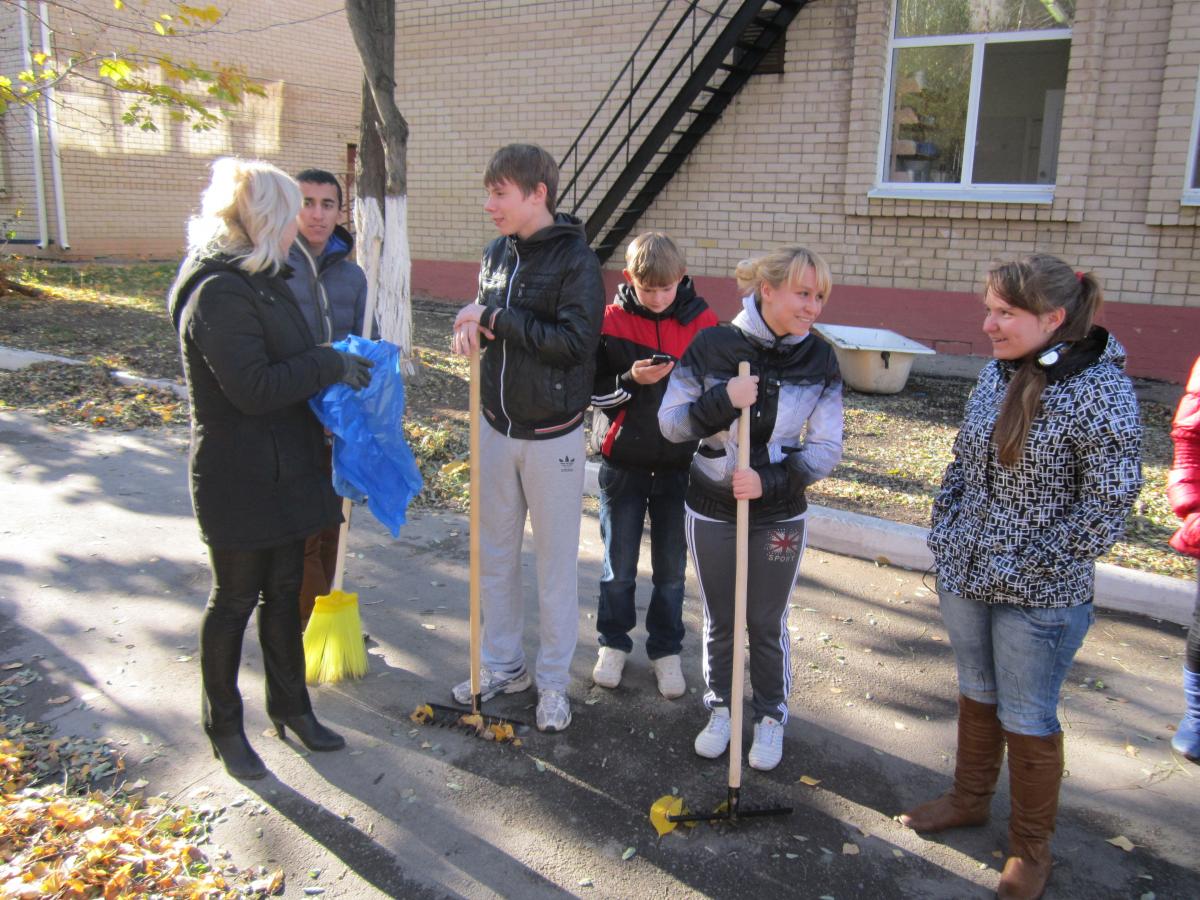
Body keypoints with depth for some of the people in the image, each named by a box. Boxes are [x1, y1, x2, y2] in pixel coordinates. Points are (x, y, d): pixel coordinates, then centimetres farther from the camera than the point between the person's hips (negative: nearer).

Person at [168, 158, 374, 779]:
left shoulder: (259, 281, 11)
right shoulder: (219, 295, -21)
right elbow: (253, 389, -27)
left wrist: (338, 366, 4)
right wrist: (331, 365, -20)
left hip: (283, 473, 9)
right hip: (239, 482, -9)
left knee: (284, 592, 18)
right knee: (234, 601, 7)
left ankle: (290, 706, 34)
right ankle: (224, 727, 27)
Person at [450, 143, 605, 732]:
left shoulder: (576, 260, -14)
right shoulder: (497, 253, 6)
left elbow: (575, 340, -24)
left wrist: (496, 319, -20)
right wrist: (470, 326, -6)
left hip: (552, 436, -6)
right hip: (497, 427, 6)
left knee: (556, 562, 7)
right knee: (493, 555, 15)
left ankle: (553, 681, 23)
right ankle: (503, 665, 33)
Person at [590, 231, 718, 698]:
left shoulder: (703, 322, -5)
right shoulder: (611, 321, -7)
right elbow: (594, 391, -5)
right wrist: (632, 381, -21)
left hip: (679, 466, 1)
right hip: (623, 463, 0)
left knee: (671, 568, 12)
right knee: (618, 566, 12)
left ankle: (666, 650, 30)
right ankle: (613, 642, 33)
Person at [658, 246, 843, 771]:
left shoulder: (820, 359, -9)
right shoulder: (712, 346, -13)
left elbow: (826, 450, -8)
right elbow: (670, 423, -9)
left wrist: (770, 480, -23)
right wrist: (721, 401, -27)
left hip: (779, 516, 0)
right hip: (711, 510, 0)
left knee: (767, 624, 14)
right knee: (718, 621, 16)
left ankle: (771, 717, 37)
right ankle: (720, 709, 39)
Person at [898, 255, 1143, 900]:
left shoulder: (1101, 391, -19)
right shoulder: (997, 372, 1)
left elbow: (1107, 506, -17)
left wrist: (1027, 568, -16)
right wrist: (943, 535, 5)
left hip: (1040, 597, -6)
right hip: (964, 577, 6)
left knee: (1027, 721, 10)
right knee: (976, 694, 23)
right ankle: (969, 799, 45)